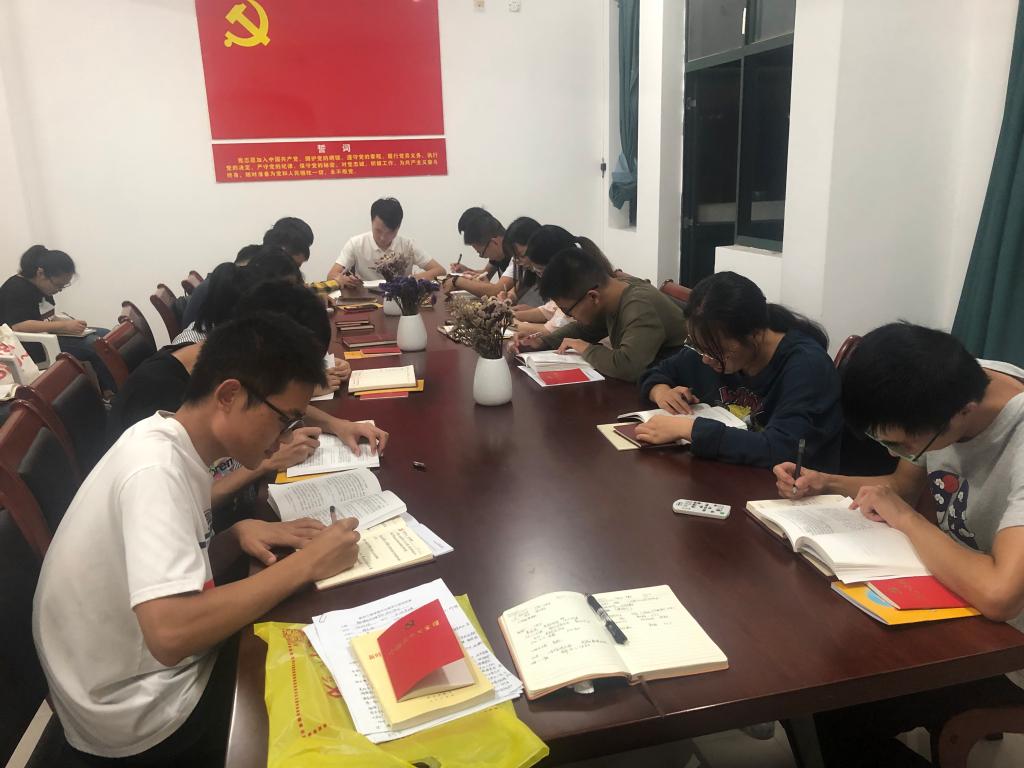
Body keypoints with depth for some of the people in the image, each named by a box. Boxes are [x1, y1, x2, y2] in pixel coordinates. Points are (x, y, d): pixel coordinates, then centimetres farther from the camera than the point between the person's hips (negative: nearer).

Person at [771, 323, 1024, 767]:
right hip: (950, 593, 7)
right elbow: (905, 487, 7)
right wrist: (824, 483, -10)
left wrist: (905, 518, -27)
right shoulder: (954, 384, -10)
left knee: (836, 711, -14)